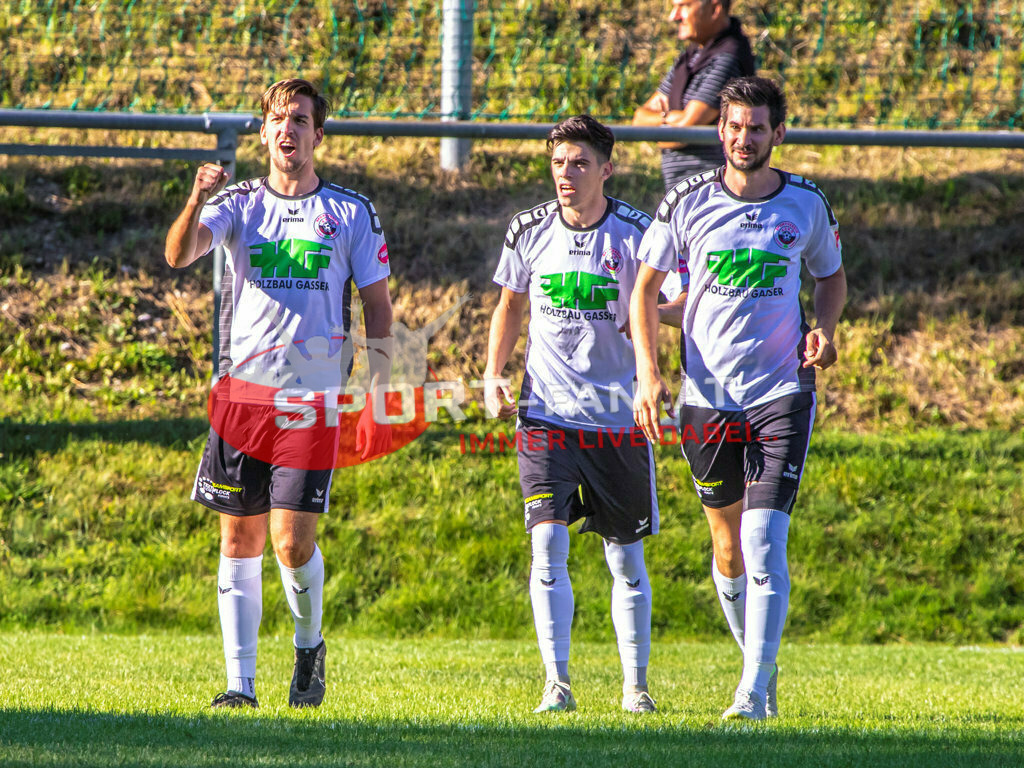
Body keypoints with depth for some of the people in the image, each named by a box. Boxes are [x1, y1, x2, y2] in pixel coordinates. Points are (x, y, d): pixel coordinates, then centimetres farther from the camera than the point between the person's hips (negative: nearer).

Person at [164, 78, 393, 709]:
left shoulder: (352, 213, 6)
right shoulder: (239, 204, 7)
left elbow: (377, 303, 9)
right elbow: (179, 256, -10)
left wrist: (380, 390, 1)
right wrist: (197, 201, -30)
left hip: (314, 398, -2)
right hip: (243, 392, 2)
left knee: (293, 541, -10)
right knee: (241, 541, 2)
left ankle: (310, 646, 16)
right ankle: (241, 682, 7)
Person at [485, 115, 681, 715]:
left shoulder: (635, 233, -7)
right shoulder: (529, 231, 1)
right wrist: (494, 373, 6)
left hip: (616, 413, -1)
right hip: (546, 412, 1)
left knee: (626, 556, 6)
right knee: (548, 542, -13)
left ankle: (636, 685, 18)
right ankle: (557, 683, -11)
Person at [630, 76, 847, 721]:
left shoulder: (807, 203, 0)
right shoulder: (687, 203, -1)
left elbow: (832, 276, 17)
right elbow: (646, 288, 7)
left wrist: (825, 328, -4)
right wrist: (648, 371, -5)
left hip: (782, 394, -2)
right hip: (707, 395, 2)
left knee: (764, 538, -14)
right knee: (729, 546, 10)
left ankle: (755, 692, -14)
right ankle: (760, 662, 31)